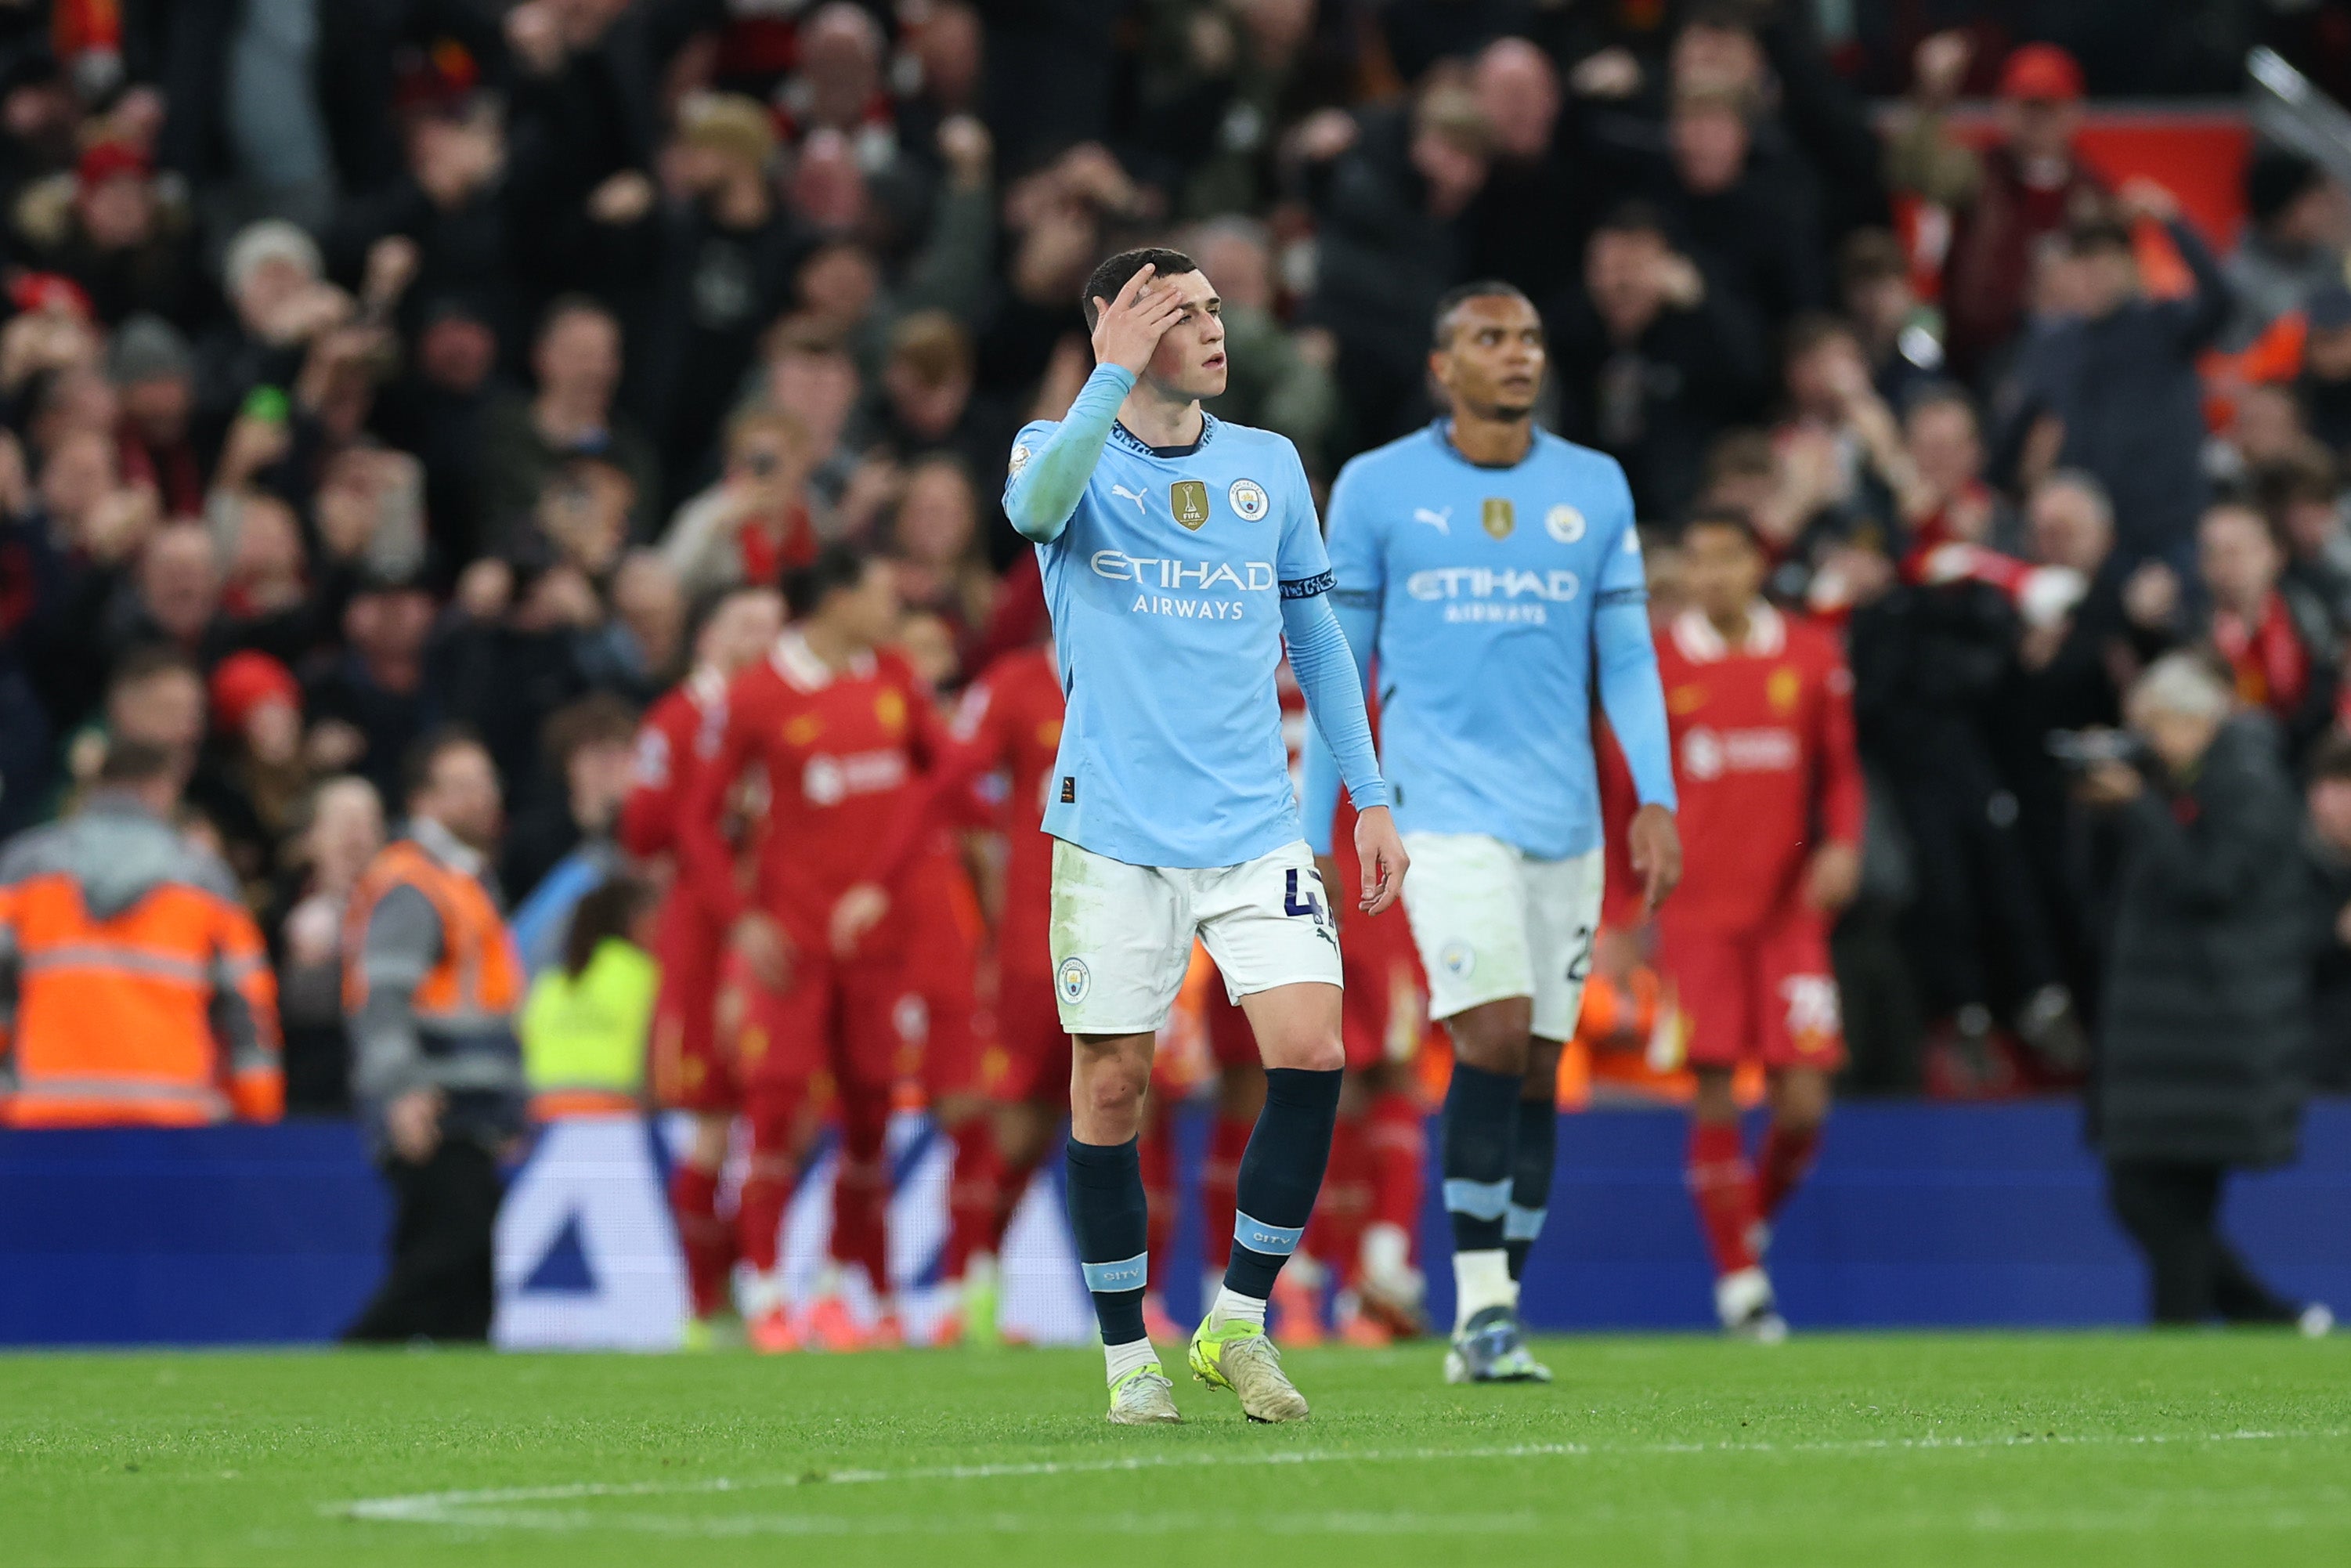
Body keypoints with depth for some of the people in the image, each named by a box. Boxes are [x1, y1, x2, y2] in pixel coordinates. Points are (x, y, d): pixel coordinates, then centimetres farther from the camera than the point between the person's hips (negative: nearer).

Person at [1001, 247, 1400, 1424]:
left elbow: (1315, 632, 18)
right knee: (1111, 1084, -1)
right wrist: (1114, 373, -28)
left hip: (1254, 828, 3)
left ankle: (1238, 1321, 2)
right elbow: (1035, 502, -26)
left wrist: (1369, 796, 15)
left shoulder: (1270, 466, 11)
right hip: (1114, 830, -3)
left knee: (1312, 1051, -12)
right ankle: (1128, 1354, 13)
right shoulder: (1064, 450, 0)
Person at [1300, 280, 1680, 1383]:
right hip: (1444, 808, -4)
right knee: (1494, 1034, -19)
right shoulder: (1374, 488, 4)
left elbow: (1627, 658, 11)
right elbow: (1340, 669, 8)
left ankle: (1493, 1321, 10)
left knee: (1536, 1069, 3)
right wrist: (1314, 836, 7)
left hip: (1565, 822, 4)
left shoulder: (1596, 488, 11)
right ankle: (1480, 1305, -15)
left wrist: (1657, 800, -1)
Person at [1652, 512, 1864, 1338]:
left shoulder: (1810, 657, 6)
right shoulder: (1657, 665, 2)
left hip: (1789, 908, 2)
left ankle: (1755, 1222, 23)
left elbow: (1839, 768, 14)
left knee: (1802, 1101, -4)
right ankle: (1737, 1277, 3)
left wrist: (1841, 845, -5)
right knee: (1715, 1098, -6)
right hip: (1696, 916, -2)